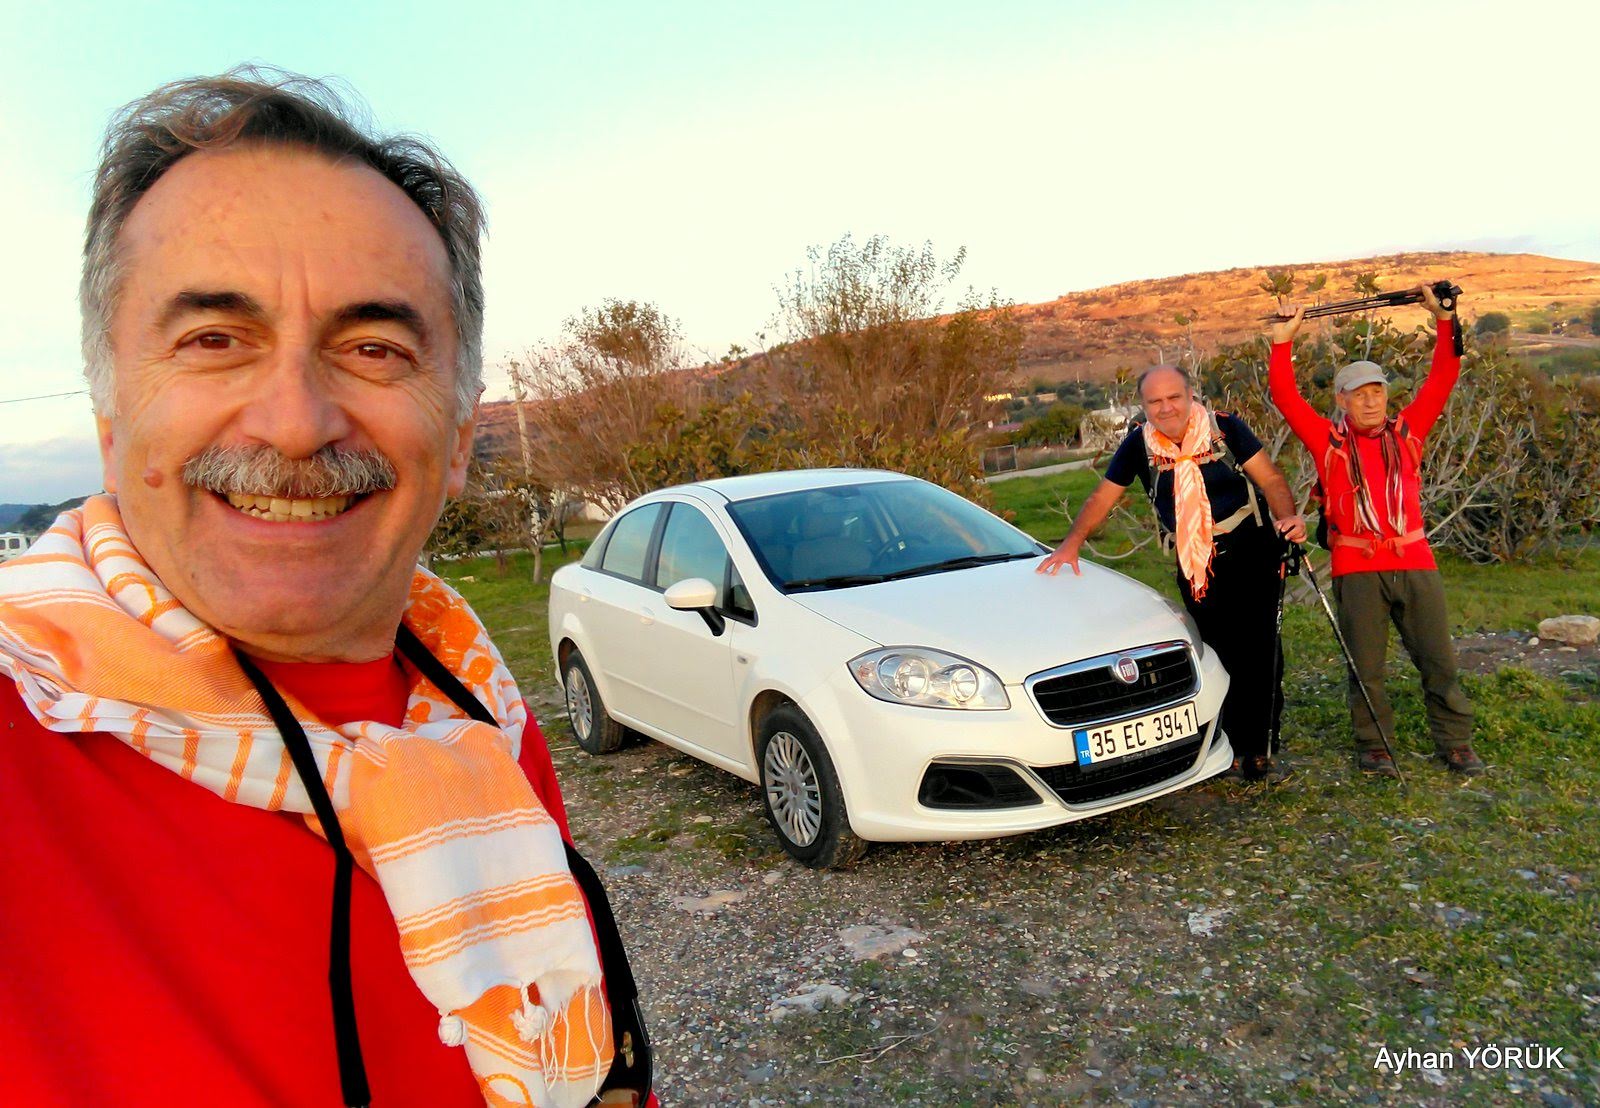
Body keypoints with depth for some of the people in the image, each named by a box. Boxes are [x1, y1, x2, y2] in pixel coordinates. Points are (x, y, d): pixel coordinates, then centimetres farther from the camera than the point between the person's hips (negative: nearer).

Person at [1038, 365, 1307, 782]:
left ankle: (1260, 751, 5)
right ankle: (1233, 748, 13)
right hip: (1193, 565, 2)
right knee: (1219, 657, 4)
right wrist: (1070, 544, -5)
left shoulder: (1224, 428, -8)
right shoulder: (1139, 443, -1)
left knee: (1260, 653, -4)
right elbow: (1102, 497, 4)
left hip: (1249, 551, -2)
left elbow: (1270, 479, -8)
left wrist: (1288, 516, -27)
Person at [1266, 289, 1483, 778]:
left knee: (1439, 659, 8)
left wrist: (1443, 318, 3)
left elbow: (1443, 377, 9)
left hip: (1415, 562, 3)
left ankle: (1454, 742, 23)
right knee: (1366, 667, 6)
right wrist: (1282, 343, -10)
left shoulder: (1408, 431, 10)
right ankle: (1373, 745, 20)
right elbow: (1285, 397, -4)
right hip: (1357, 569, -2)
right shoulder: (1328, 440, 2)